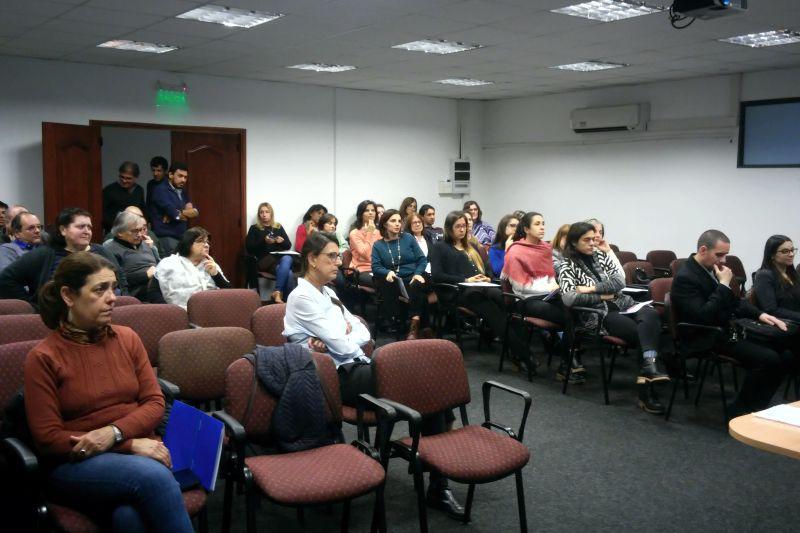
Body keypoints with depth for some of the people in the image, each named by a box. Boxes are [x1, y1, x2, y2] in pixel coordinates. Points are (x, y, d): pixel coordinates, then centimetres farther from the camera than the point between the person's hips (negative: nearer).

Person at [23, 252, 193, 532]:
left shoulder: (128, 338, 8)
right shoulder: (42, 358, -4)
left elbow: (155, 403, 6)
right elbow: (48, 438, -7)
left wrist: (114, 432, -15)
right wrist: (130, 444, -14)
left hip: (140, 452, 2)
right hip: (76, 463, -2)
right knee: (153, 476, -33)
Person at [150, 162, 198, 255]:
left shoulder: (183, 191, 17)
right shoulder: (160, 190, -7)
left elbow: (196, 212, 6)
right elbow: (176, 215, -17)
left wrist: (179, 212, -10)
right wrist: (188, 212, 3)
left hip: (182, 237, 7)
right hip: (166, 238, -7)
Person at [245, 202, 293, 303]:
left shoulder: (279, 227, 22)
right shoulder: (254, 228, 13)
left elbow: (289, 245, 19)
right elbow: (249, 248, 3)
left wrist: (282, 241, -4)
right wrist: (264, 241, -11)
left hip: (281, 257, 3)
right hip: (264, 260, -3)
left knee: (287, 259, -37)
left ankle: (277, 293, -40)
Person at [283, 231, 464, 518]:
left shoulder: (327, 292, 16)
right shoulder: (302, 297, -11)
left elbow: (364, 333, 11)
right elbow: (343, 346, -18)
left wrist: (340, 336, -9)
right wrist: (347, 335, 3)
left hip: (356, 367, 8)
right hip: (339, 379, -8)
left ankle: (439, 485, -12)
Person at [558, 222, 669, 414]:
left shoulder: (601, 255, 14)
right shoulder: (568, 266, -1)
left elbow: (620, 280, 1)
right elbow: (568, 298, -18)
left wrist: (593, 288, -12)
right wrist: (601, 297, -10)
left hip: (623, 304, 5)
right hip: (599, 314, -5)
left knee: (650, 315, -31)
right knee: (646, 332, -27)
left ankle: (649, 366, -43)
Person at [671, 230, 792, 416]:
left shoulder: (712, 269, 9)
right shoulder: (685, 278, -17)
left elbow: (734, 301, 22)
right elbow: (702, 317, -27)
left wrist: (759, 314, 4)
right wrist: (724, 285, -21)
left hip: (727, 329, 9)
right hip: (707, 339, -9)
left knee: (783, 356, -5)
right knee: (767, 359, -23)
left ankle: (755, 408, 4)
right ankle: (740, 413, -8)